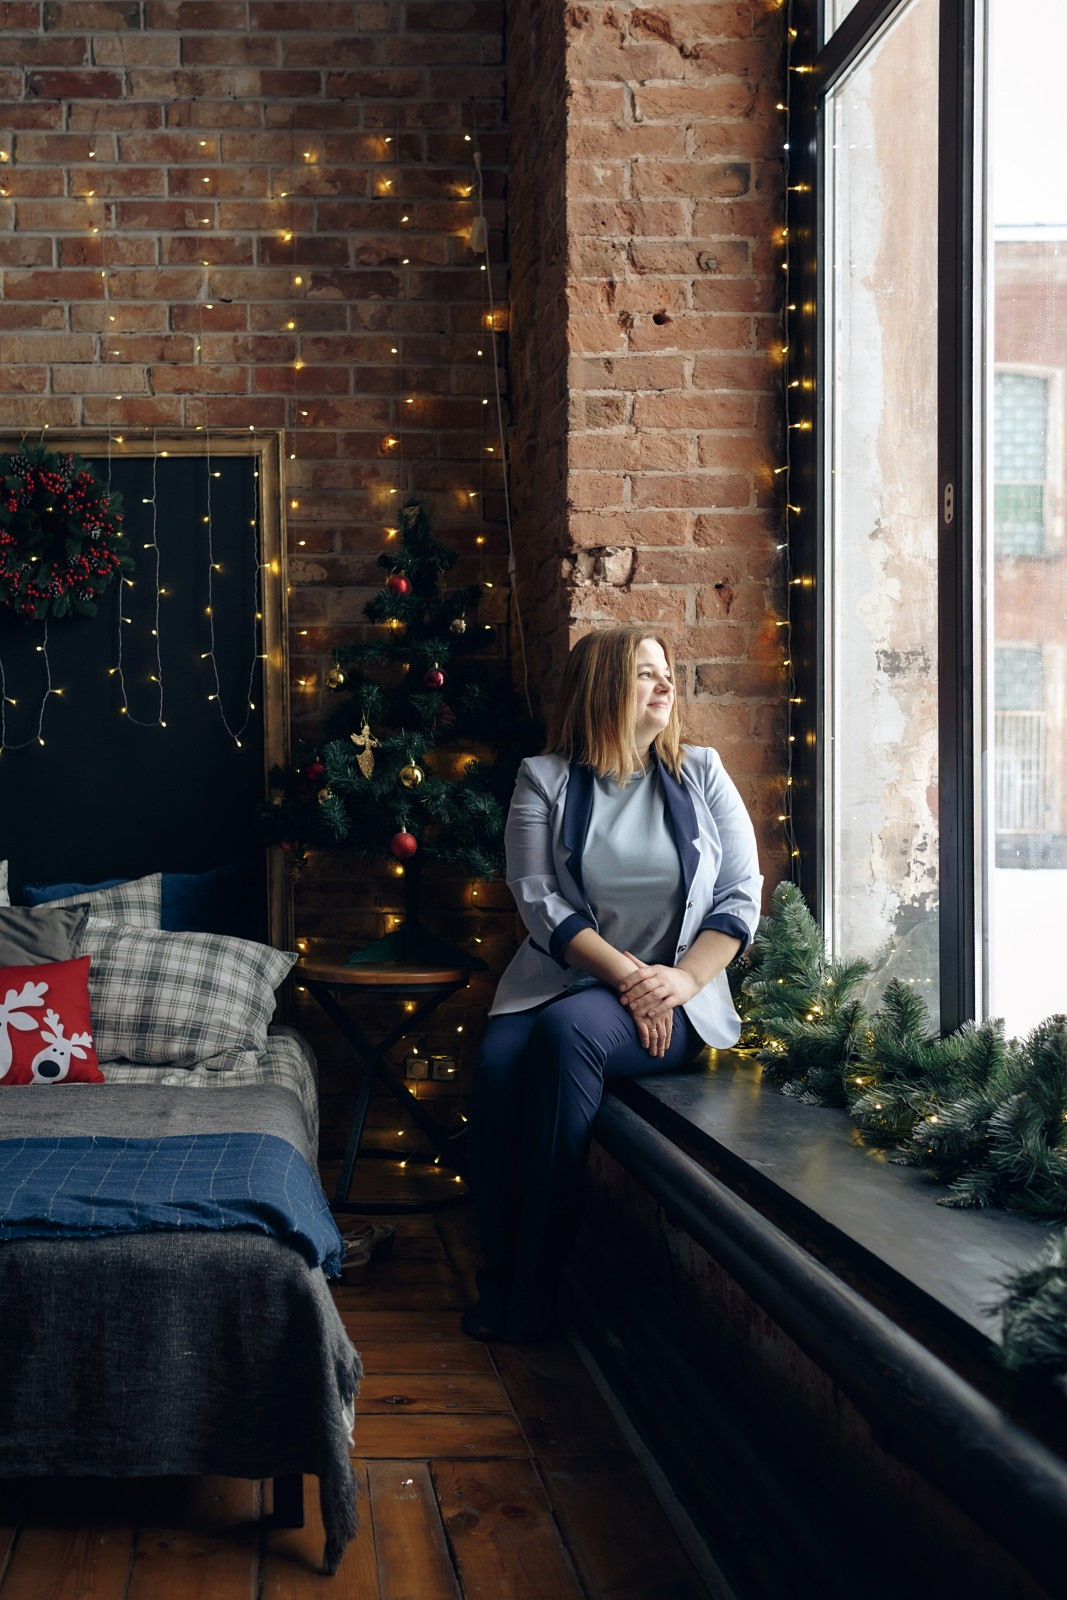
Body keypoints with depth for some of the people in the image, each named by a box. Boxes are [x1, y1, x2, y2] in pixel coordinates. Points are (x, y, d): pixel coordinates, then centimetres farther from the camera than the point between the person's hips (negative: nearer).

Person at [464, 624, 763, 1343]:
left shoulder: (701, 774, 9)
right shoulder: (544, 780, 6)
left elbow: (741, 897, 3)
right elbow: (540, 902, -4)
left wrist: (685, 978, -14)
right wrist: (627, 976, -16)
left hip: (676, 995, -1)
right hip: (562, 978, 1)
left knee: (568, 1032, -32)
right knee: (497, 1061, -30)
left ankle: (533, 1290, -26)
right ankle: (499, 1277, -17)